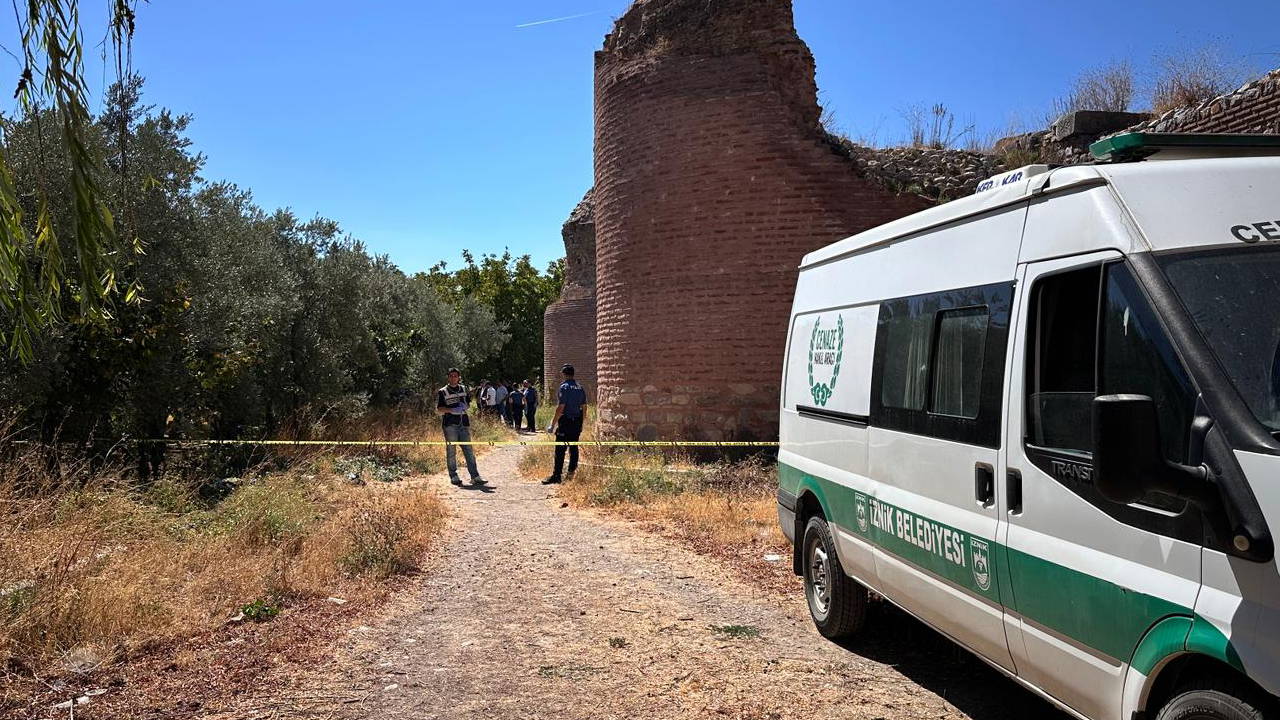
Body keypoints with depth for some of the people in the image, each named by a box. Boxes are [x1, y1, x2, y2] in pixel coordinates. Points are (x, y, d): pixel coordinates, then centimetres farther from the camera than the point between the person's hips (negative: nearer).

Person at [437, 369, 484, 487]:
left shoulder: (464, 389, 17)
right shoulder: (442, 392, 4)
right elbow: (438, 409, -1)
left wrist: (465, 406, 4)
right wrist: (451, 410, -18)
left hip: (463, 424, 3)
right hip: (450, 425, -3)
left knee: (469, 450, -1)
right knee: (451, 451, 0)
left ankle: (475, 476, -3)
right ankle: (453, 476, 8)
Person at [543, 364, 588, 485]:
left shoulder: (564, 387, -12)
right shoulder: (580, 388, 10)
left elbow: (560, 407, -17)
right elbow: (584, 407, 13)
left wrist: (553, 424, -13)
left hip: (565, 422, -7)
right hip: (577, 422, 7)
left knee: (560, 449, -6)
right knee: (574, 447, 14)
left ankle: (557, 475, -7)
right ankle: (572, 472, 20)